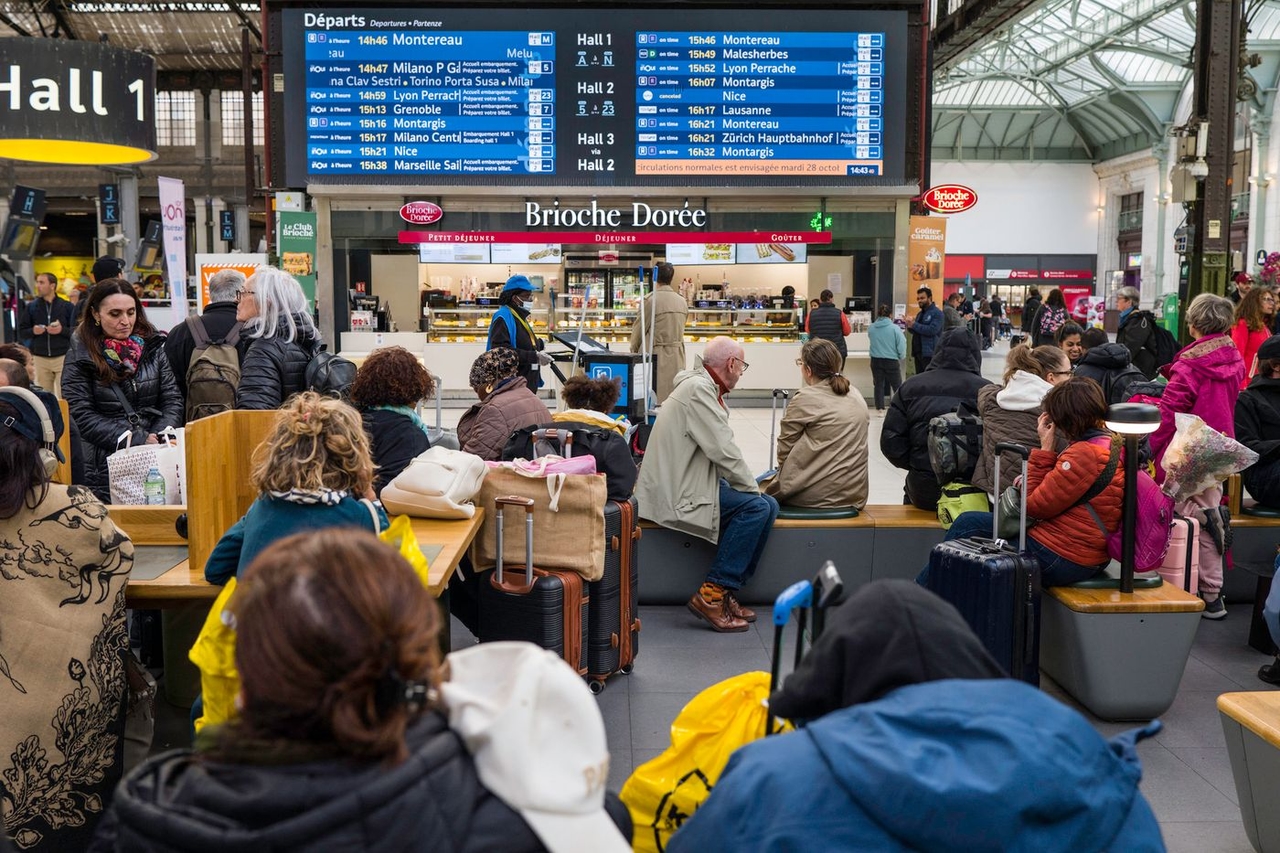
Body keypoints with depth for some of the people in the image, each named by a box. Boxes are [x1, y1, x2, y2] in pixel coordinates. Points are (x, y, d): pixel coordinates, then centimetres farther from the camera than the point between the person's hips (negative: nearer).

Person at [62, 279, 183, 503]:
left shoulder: (153, 348, 7)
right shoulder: (80, 358, 0)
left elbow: (172, 400, 5)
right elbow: (82, 415, -8)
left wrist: (158, 439, -13)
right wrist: (138, 440, -17)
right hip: (104, 465, -2)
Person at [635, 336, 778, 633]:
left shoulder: (703, 386, 18)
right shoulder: (697, 388, -16)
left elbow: (717, 449, 17)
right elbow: (722, 450, -20)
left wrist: (748, 484, 7)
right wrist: (751, 487, -9)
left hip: (686, 483, 11)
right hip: (678, 493, -11)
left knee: (768, 506, 4)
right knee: (756, 506, -20)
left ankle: (727, 592, 6)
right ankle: (711, 595, -15)